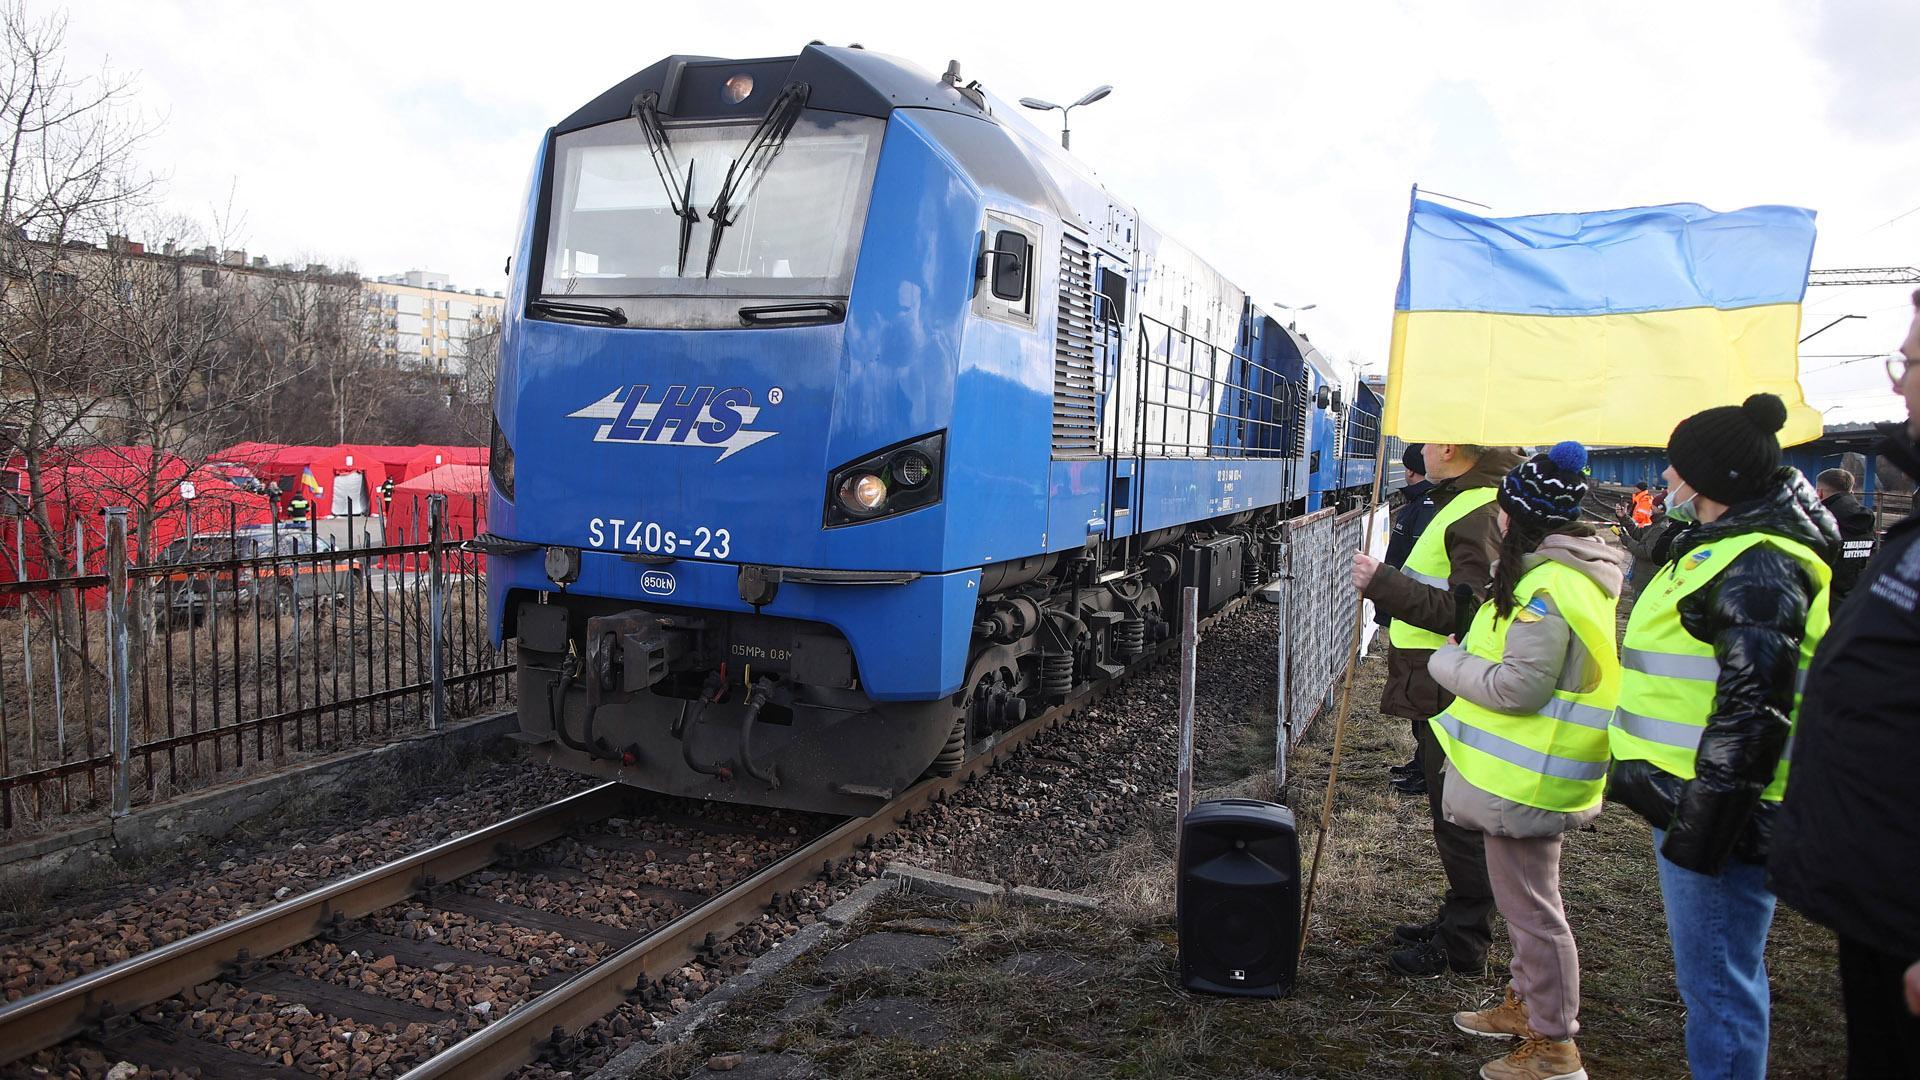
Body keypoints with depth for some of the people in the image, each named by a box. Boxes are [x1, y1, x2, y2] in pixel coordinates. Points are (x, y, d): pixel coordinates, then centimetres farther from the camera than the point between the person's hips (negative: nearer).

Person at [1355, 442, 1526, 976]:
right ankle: (1456, 920, 33)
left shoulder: (1480, 515, -20)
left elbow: (1467, 613, -28)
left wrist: (1384, 584, -29)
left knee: (1460, 820, 0)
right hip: (1441, 693, 11)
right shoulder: (1464, 503, 14)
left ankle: (1464, 945, 12)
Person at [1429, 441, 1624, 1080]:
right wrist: (1471, 658, 12)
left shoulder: (1547, 584, -23)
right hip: (1530, 770, 11)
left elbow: (1519, 686, -25)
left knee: (1530, 906, 0)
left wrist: (1449, 662, -11)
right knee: (1524, 897, 24)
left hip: (1525, 778, -11)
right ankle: (1527, 1003, 40)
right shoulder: (1584, 570, 11)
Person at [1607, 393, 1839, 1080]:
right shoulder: (1723, 546, 17)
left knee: (1716, 980, -2)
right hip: (1687, 794, 11)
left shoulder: (1757, 565, -18)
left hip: (1716, 810, -11)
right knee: (1716, 972, 21)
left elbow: (1752, 705, -24)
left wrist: (1706, 818, -24)